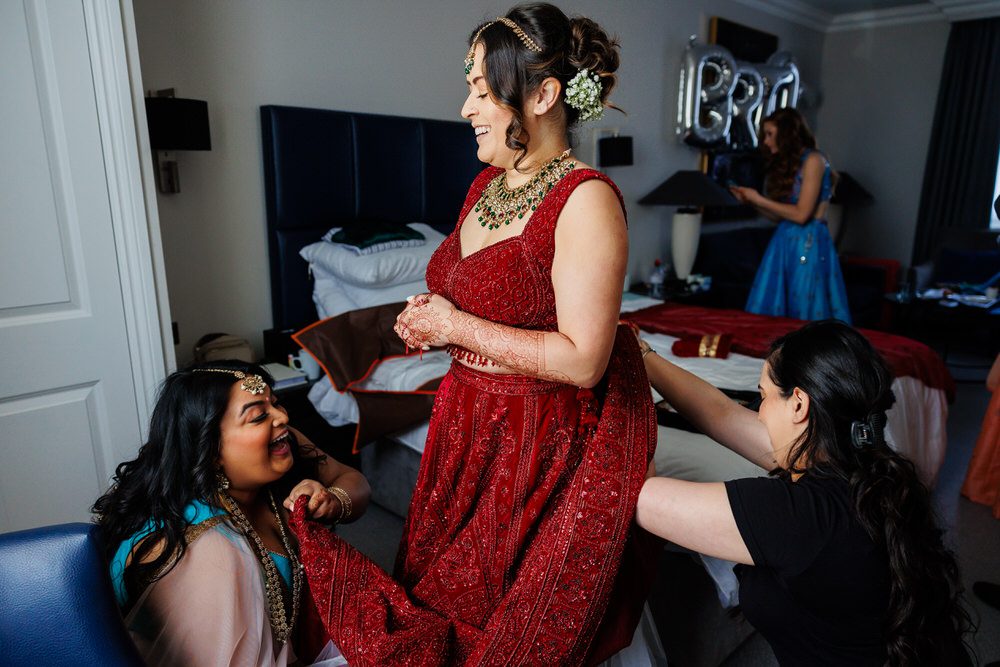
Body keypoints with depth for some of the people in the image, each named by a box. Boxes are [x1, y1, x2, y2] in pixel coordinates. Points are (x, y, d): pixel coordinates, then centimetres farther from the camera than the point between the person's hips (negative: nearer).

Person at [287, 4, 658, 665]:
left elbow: (582, 360, -26)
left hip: (550, 443, -8)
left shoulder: (586, 200, -21)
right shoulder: (486, 184, 6)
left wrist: (453, 326, -19)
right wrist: (427, 318, -3)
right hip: (470, 426, 8)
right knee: (441, 598, 22)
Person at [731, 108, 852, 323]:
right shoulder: (787, 163, 17)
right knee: (769, 311, 5)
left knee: (805, 315, -2)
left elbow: (801, 214, -15)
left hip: (808, 243, -8)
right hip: (784, 242, 8)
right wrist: (750, 201, 5)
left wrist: (759, 199, -8)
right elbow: (781, 215, 13)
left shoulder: (813, 160, -7)